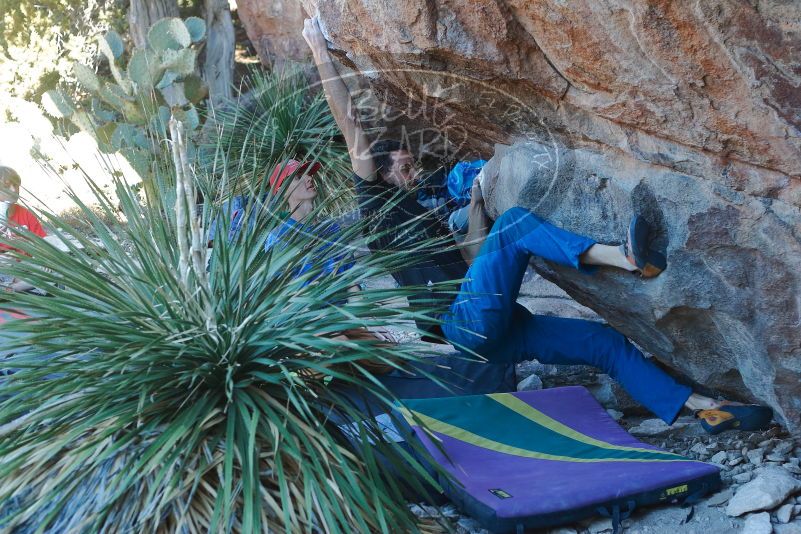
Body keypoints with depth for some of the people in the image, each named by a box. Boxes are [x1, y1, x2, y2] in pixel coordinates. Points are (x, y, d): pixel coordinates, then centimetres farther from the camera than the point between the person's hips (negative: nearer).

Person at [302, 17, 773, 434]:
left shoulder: (423, 215, 30)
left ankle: (706, 409, 2)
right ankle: (622, 256, -32)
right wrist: (320, 50, 3)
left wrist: (476, 203, 28)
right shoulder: (378, 204, 6)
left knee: (605, 341, 1)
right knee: (515, 220, -20)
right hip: (465, 323, -8)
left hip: (495, 332, 8)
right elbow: (350, 124, 2)